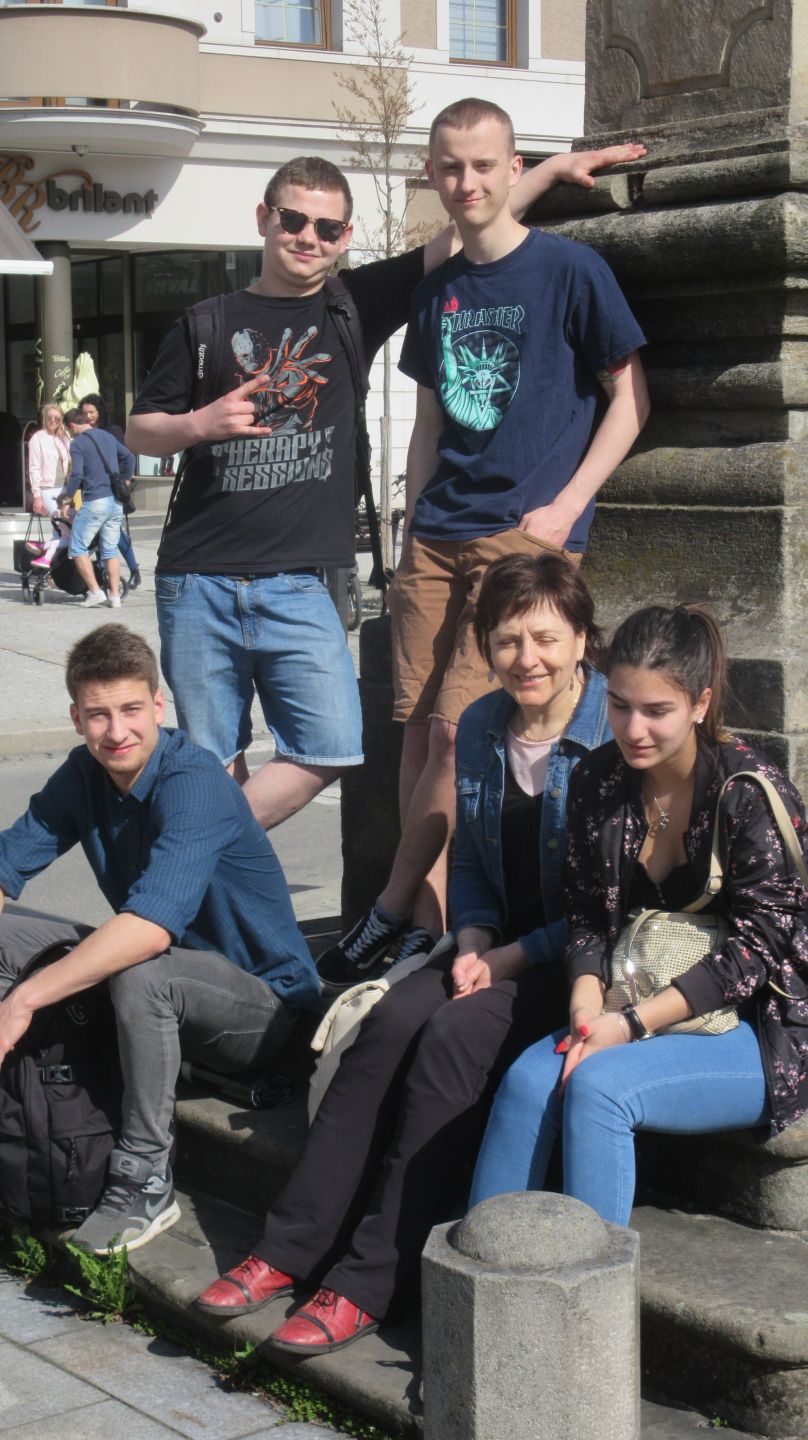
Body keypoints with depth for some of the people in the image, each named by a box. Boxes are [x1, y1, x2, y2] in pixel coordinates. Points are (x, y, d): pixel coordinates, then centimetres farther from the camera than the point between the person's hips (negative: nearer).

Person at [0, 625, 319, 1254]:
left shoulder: (193, 783, -26)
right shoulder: (85, 774, -1)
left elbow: (151, 926, -38)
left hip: (264, 999, -8)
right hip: (172, 966, 8)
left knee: (140, 973, -37)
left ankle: (144, 1183, -21)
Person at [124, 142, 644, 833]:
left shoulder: (356, 304, 8)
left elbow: (461, 241, 9)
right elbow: (140, 430, 11)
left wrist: (554, 168, 6)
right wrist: (199, 425, -10)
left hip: (298, 585, 1)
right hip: (198, 581, -1)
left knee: (331, 748, -10)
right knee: (213, 763, 4)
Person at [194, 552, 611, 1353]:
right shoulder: (480, 730, 10)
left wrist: (514, 958, -13)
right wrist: (473, 942, 0)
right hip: (502, 949, 6)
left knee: (454, 1035, -29)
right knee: (391, 1021, -20)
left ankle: (369, 1285, -25)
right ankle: (290, 1250, -18)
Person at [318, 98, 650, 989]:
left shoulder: (569, 270, -2)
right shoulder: (437, 292, 14)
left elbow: (628, 400, -2)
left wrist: (564, 508, -10)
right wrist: (412, 535, 12)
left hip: (527, 533, -6)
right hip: (438, 537, 6)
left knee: (460, 727, -11)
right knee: (419, 727, 2)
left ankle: (397, 913, 1)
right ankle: (427, 921, 9)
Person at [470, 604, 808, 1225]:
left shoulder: (750, 794, -13)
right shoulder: (597, 782, 4)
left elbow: (755, 946, -16)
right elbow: (588, 916, 8)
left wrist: (635, 1024, -22)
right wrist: (587, 1000, -13)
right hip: (636, 1016, 5)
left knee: (597, 1085, -30)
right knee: (529, 1078, -23)